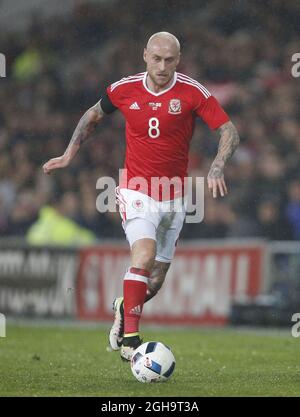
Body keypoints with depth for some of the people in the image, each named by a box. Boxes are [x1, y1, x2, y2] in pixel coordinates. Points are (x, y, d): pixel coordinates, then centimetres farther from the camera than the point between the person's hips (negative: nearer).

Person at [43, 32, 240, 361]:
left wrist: (216, 169, -27)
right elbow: (93, 115, 17)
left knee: (154, 283, 8)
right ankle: (130, 337, -24)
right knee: (144, 256, -27)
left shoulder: (192, 93, -8)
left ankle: (123, 309, 41)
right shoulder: (124, 90, -3)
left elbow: (228, 131, -11)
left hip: (173, 198, 2)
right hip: (136, 192, -2)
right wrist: (69, 154, 15)